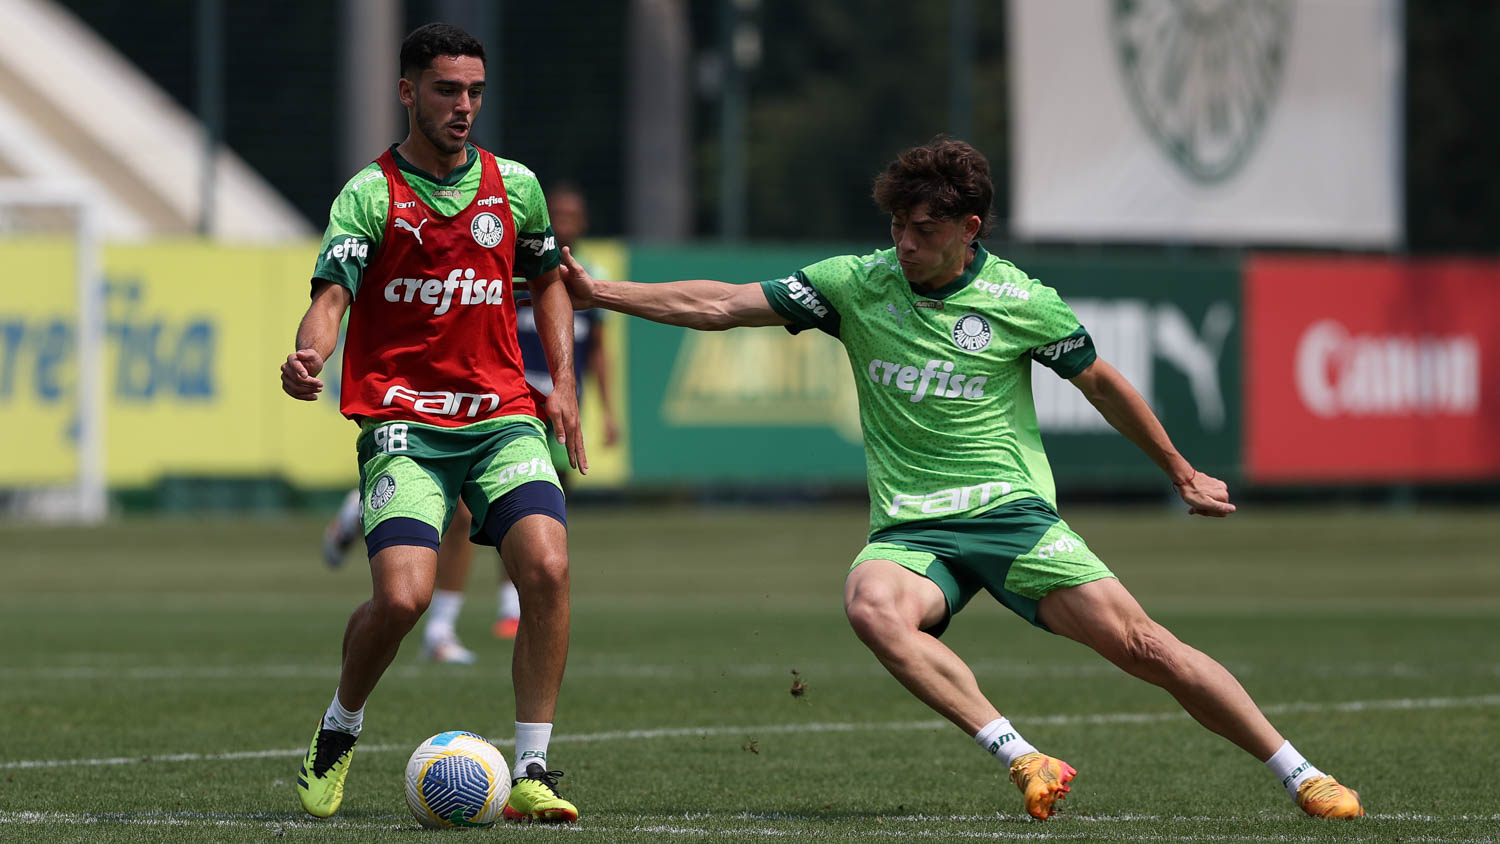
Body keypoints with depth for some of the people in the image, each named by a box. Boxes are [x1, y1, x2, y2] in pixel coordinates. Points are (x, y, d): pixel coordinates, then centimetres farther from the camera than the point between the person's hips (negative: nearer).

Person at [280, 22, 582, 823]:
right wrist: (308, 357, -38)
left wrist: (562, 382, 13)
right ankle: (337, 732, 12)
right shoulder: (370, 194, -4)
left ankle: (531, 773, -11)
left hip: (503, 417, 3)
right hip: (403, 423, -3)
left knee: (546, 568, -20)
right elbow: (331, 294, -16)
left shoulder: (514, 186, 9)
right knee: (402, 596, -19)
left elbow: (546, 279, 25)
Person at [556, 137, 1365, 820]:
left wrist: (1182, 474, 24)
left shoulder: (1023, 303, -2)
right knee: (872, 606, -35)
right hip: (909, 530, 1)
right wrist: (598, 292, -4)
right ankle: (1023, 760, -36)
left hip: (1015, 513, -1)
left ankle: (1300, 775, -1)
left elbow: (1102, 384, 13)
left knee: (1140, 643, -15)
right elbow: (723, 306, 3)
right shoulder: (857, 284, 2)